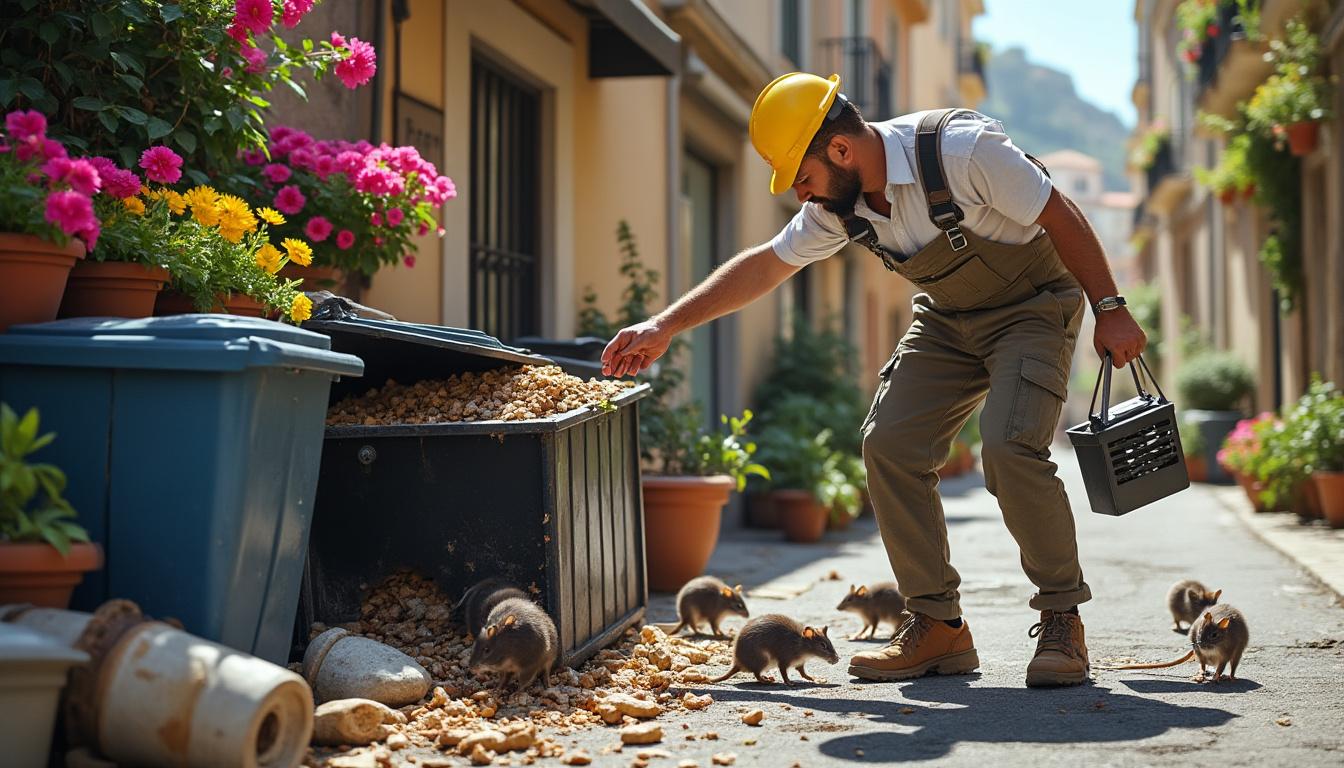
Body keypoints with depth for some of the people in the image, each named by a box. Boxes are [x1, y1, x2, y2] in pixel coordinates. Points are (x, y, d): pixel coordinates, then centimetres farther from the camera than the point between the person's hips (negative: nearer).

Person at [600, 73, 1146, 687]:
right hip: (945, 318, 7)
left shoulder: (962, 148, -29)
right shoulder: (837, 205, -8)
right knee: (888, 443, -10)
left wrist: (1110, 310, -15)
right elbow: (765, 265, 5)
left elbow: (1061, 217, -20)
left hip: (1032, 306, -6)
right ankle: (938, 625, -1)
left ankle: (1062, 620, -9)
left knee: (1009, 445, -27)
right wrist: (666, 326, 4)